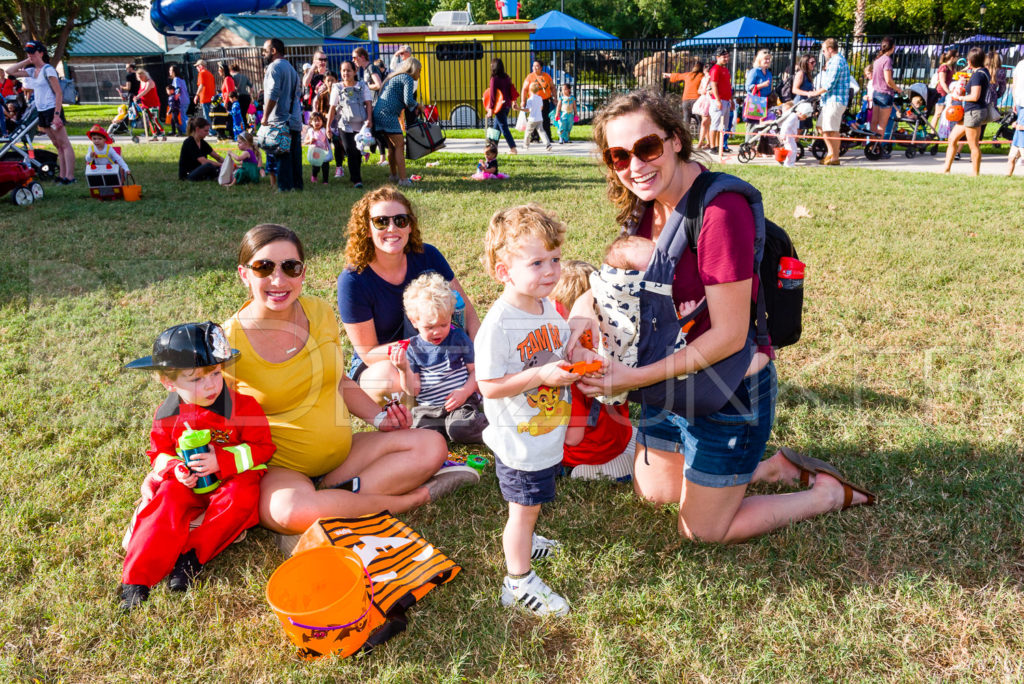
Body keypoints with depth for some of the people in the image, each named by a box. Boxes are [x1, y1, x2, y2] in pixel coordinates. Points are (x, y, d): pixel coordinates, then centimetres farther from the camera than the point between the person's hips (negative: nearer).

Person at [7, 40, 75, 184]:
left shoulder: (48, 70, -10)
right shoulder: (32, 71, 14)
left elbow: (59, 93, -15)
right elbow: (10, 71, 17)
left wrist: (57, 114, -21)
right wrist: (27, 61, 9)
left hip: (52, 110, -9)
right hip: (42, 111, 9)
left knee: (64, 144, -9)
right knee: (57, 145, 9)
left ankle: (70, 176, -14)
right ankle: (62, 175, 11)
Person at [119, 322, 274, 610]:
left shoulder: (241, 405, -14)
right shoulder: (168, 414, -3)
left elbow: (262, 447, -12)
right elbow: (158, 452, 9)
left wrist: (222, 460, -26)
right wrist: (175, 468, -15)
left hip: (233, 479, -2)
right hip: (187, 482, 2)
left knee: (239, 498, -34)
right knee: (167, 501, -26)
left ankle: (191, 555, -27)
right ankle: (137, 576, -26)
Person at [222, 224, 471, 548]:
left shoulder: (320, 312, 0)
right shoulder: (228, 343, -14)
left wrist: (379, 418, 2)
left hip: (342, 453, 5)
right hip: (279, 467, -5)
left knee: (431, 445, -10)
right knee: (289, 510, -39)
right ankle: (410, 497, -18)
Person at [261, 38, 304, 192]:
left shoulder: (275, 67, -8)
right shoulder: (291, 67, 20)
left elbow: (273, 94, -18)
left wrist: (265, 116, -14)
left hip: (280, 121, -9)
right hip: (295, 121, 9)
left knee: (282, 156, -7)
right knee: (294, 154, 10)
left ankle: (284, 187, -7)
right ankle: (297, 184, 14)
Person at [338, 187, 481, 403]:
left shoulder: (427, 257, -10)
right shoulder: (352, 281, -21)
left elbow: (467, 311, -7)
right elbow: (368, 353, -19)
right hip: (374, 364, -3)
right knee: (389, 377, -41)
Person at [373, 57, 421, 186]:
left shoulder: (395, 76, 25)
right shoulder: (408, 79, -6)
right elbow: (408, 101, -18)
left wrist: (413, 107, 19)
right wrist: (418, 105, 2)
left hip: (379, 112, 10)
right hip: (388, 114, -10)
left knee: (392, 146, 18)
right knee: (399, 146, -8)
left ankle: (394, 175, 28)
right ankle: (403, 179, -12)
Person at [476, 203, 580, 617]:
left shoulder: (550, 308, 0)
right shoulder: (499, 324, -26)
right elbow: (489, 385, -25)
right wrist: (540, 375, -31)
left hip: (549, 432, 8)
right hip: (520, 440, -8)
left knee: (532, 501, 26)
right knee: (525, 507, 6)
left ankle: (523, 542, 51)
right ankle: (518, 582, 23)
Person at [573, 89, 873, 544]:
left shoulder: (719, 209, -28)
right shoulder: (647, 205, -3)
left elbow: (729, 335, -27)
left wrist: (636, 378, -26)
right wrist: (585, 307, -12)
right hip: (671, 377, 8)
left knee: (701, 530, 8)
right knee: (652, 490, 24)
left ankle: (830, 494, 25)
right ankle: (775, 468, 37)